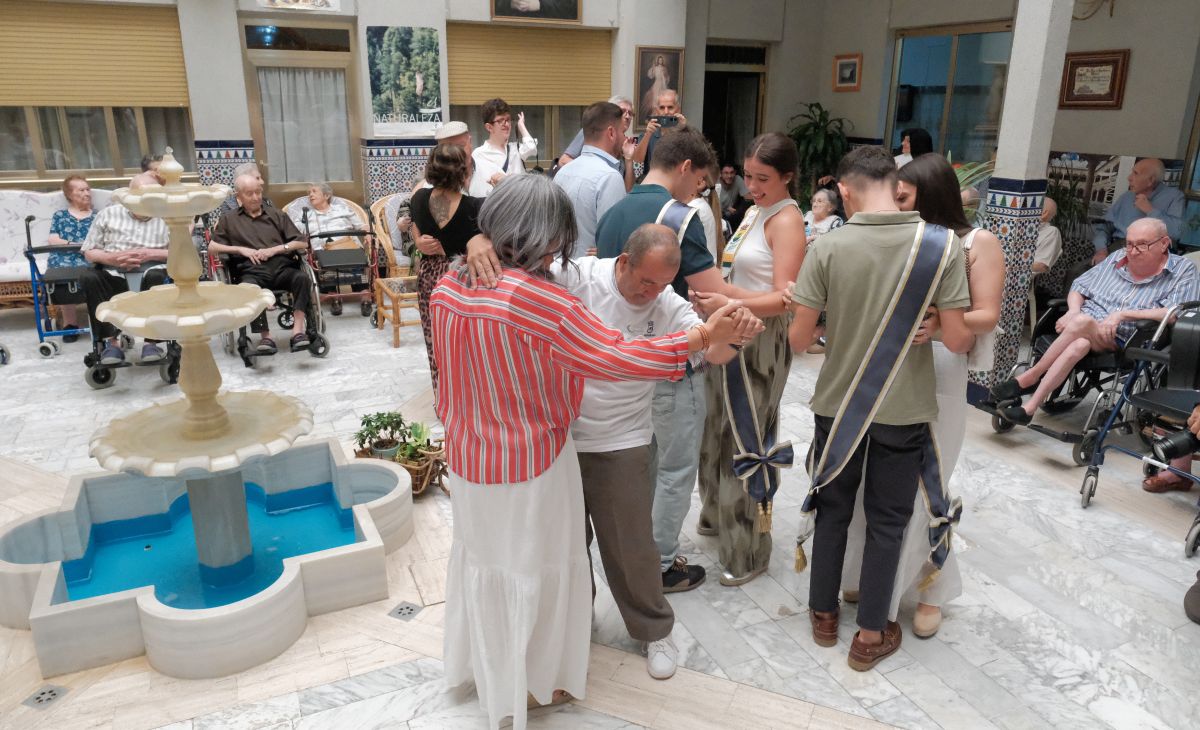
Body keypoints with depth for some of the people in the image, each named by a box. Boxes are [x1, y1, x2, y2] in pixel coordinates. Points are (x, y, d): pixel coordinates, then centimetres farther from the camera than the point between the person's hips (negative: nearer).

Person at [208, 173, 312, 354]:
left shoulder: (276, 215, 25)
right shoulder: (228, 219, 23)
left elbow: (302, 243, 16)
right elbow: (212, 247, 15)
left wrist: (275, 249, 0)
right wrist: (240, 249, 1)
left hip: (281, 267, 1)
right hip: (252, 271, -1)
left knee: (302, 277, -34)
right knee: (247, 288, -38)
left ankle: (298, 331, -39)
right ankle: (265, 336, -34)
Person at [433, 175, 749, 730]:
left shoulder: (448, 286, -5)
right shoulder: (536, 297, -27)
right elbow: (613, 357, -27)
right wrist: (703, 337, -20)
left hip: (468, 457, 7)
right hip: (529, 461, -6)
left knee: (480, 556, 26)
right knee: (533, 570, 15)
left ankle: (475, 664, 47)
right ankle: (532, 683, 36)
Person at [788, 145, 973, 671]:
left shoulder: (827, 248, -14)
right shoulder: (942, 245, -12)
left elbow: (798, 340, -12)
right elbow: (958, 339, -12)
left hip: (838, 405, 0)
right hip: (905, 410, 0)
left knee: (832, 509, 18)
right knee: (887, 521, 14)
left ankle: (823, 613, 34)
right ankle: (870, 635, 26)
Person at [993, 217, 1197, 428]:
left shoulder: (1183, 270, 3)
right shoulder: (1117, 258, 16)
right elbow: (1079, 287, 19)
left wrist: (1123, 314, -21)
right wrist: (1074, 310, -4)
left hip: (1123, 344, -3)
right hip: (1085, 332, 3)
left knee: (1082, 322, -34)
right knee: (1080, 344, -35)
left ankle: (1029, 378, -24)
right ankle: (1029, 408, -37)